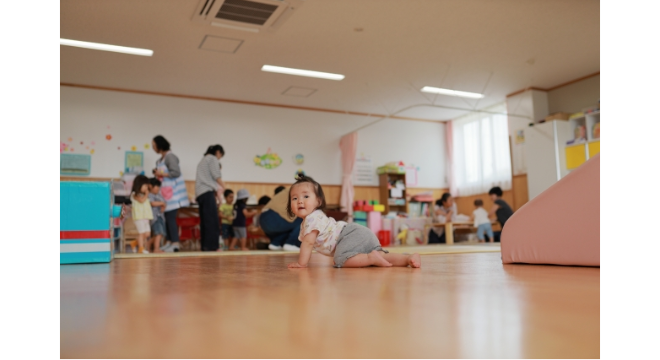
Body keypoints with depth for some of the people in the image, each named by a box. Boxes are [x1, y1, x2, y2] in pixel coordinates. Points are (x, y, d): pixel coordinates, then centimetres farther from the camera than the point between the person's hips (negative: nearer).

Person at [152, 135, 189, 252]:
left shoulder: (170, 157, -10)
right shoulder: (160, 160, 16)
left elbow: (176, 173, -18)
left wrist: (162, 173, -12)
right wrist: (157, 174, 7)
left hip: (173, 192, -8)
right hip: (166, 192, 8)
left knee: (171, 217, -9)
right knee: (167, 217, 8)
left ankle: (175, 244, -6)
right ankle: (170, 242, 13)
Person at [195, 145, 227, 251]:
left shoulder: (203, 160, 29)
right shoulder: (213, 158, 2)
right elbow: (216, 175, -7)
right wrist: (222, 185, 11)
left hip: (200, 193, 9)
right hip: (207, 192, -9)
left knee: (205, 221, 5)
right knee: (212, 221, -13)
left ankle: (205, 247, 3)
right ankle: (212, 246, -19)